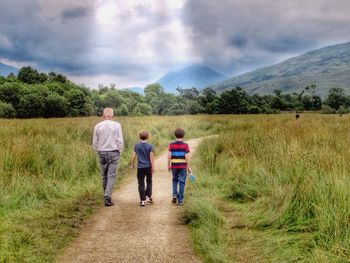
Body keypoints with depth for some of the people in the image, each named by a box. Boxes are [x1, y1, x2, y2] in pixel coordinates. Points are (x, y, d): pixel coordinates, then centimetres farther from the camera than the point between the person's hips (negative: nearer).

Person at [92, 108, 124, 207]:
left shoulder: (98, 126, 1)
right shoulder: (116, 125, -4)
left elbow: (95, 143, 5)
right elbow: (120, 141, -6)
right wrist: (119, 151, 9)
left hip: (102, 153, 2)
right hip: (113, 152, -2)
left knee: (104, 176, 12)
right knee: (111, 176, -2)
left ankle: (107, 196, 21)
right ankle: (107, 197, -12)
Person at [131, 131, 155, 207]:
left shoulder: (136, 146, 0)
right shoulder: (150, 146, -3)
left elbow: (133, 156, 0)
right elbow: (151, 157, -6)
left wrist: (132, 164, 14)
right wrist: (153, 167, -3)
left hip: (140, 167, 0)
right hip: (148, 166, 0)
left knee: (141, 183, 3)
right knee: (149, 181, 18)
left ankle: (142, 200, 2)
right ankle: (148, 196, 15)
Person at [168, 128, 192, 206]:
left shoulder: (171, 145, -1)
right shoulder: (185, 145, -6)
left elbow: (169, 156, -4)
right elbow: (187, 157, -9)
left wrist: (168, 165, 8)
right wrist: (188, 167, -3)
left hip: (174, 166, 2)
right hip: (183, 166, -2)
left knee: (175, 180, 22)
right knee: (181, 182, 5)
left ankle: (174, 195, 6)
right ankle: (180, 200, 4)